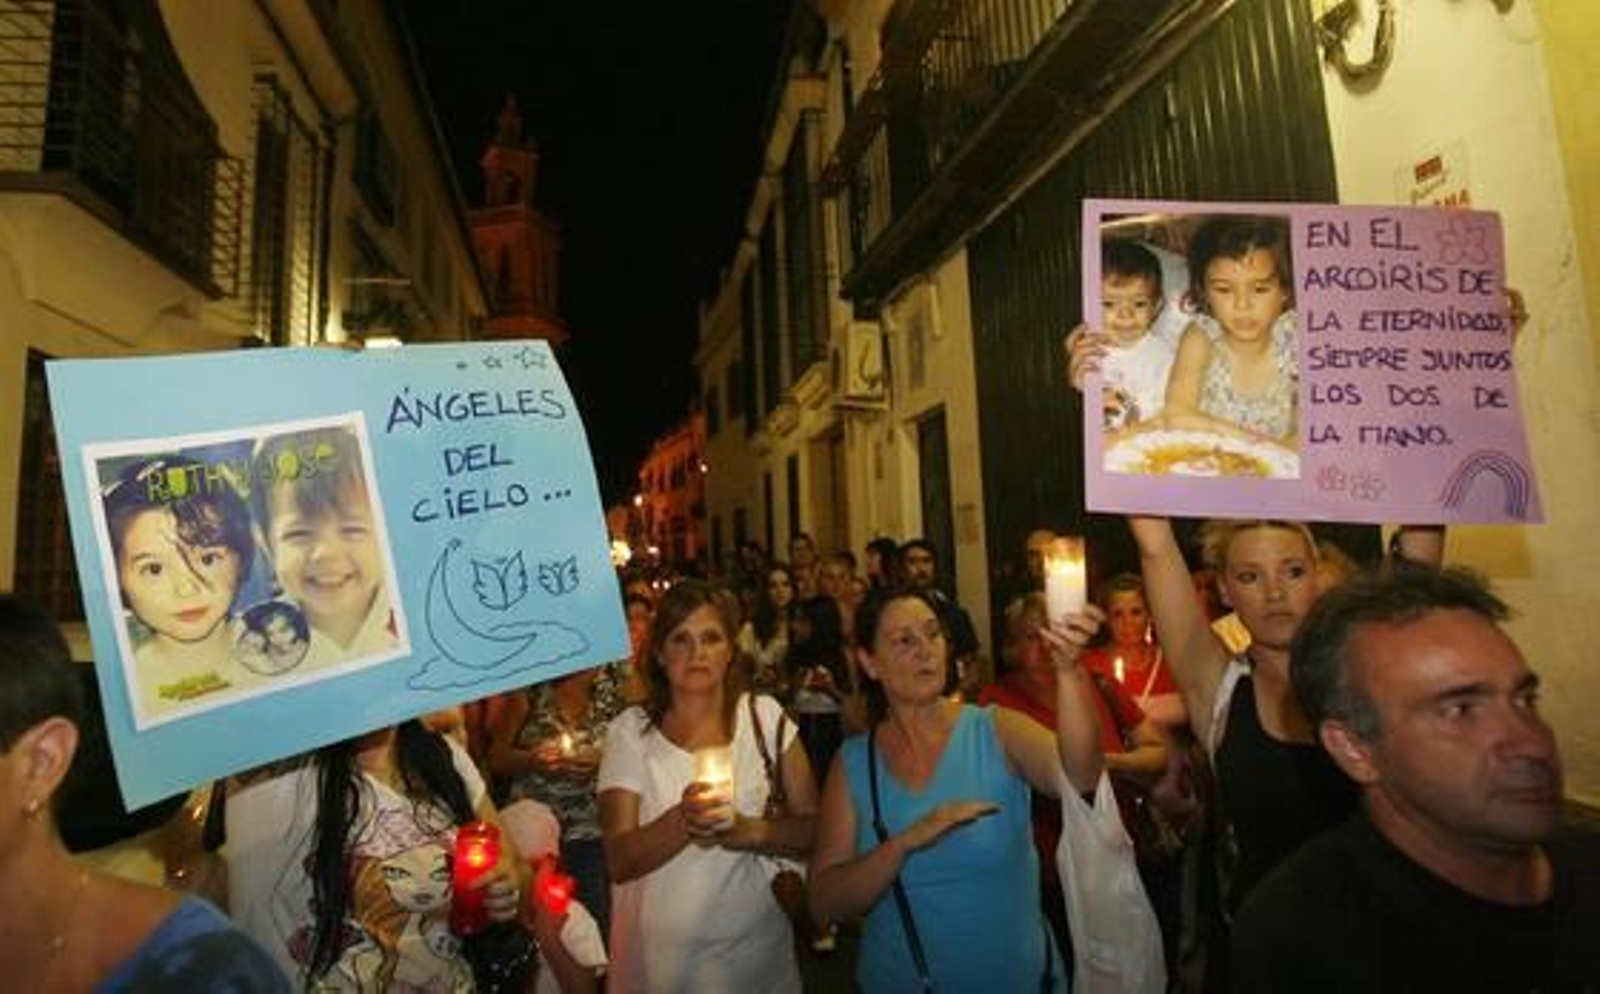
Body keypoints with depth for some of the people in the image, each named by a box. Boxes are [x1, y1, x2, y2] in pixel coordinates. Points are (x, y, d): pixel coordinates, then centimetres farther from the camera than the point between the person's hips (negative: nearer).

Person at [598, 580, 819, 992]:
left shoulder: (764, 716, -6)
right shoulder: (630, 730, -8)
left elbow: (813, 828, -4)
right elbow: (619, 861, -11)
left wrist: (750, 831, -22)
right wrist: (682, 820, -28)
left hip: (755, 948, 1)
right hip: (659, 955, 0)